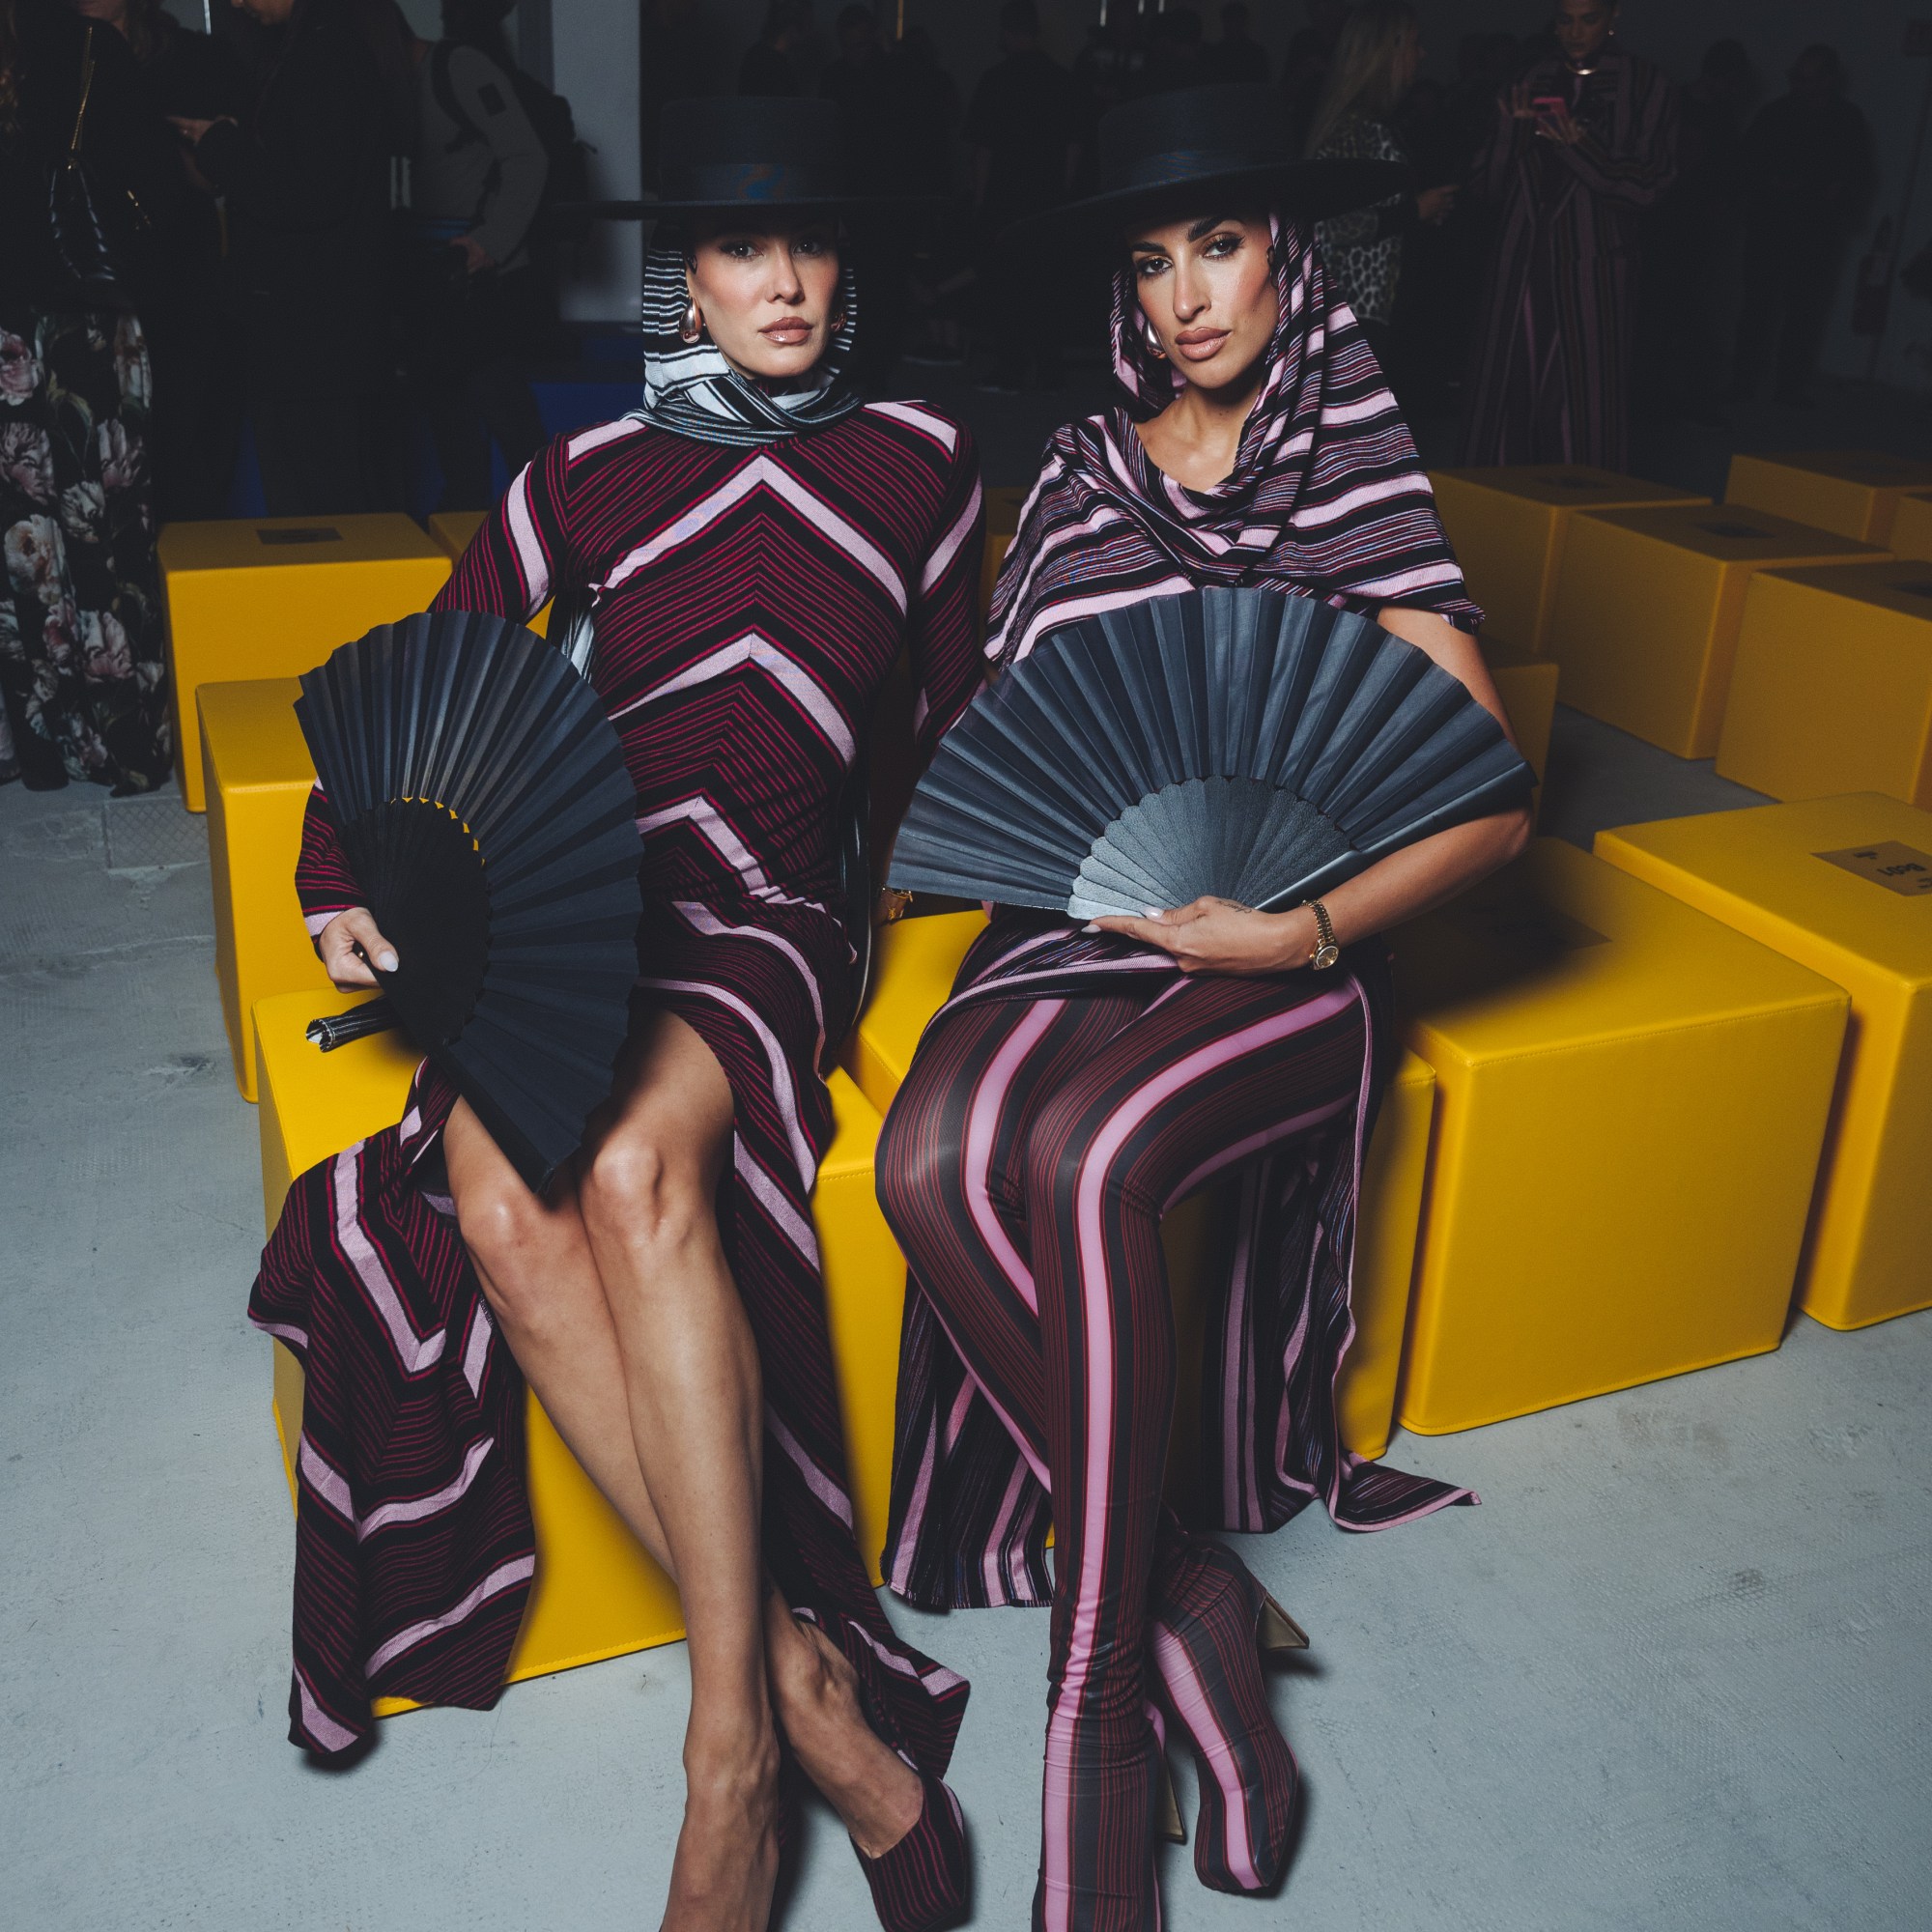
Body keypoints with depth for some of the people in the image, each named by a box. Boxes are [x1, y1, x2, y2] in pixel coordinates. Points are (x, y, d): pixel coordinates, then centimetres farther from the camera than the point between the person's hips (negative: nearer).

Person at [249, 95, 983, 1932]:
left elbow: (956, 712, 22)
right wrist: (342, 888, 1)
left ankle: (730, 1755, -31)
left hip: (768, 917, -1)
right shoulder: (590, 479, 10)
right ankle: (807, 1680, -25)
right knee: (499, 1203, -31)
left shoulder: (917, 461, 11)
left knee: (637, 1166, -35)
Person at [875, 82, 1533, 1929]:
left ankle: (1099, 1680, -19)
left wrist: (1298, 927, -17)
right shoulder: (1078, 473, 13)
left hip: (1275, 956, -3)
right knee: (934, 1156, -28)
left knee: (1079, 1155, -33)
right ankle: (1185, 1589, -14)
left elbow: (1490, 804, -3)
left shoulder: (1356, 490, 3)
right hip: (1081, 914, 4)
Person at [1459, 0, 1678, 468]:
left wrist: (1581, 148, -16)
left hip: (1593, 275, -3)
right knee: (1510, 399, -1)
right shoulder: (1531, 84, 13)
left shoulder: (1645, 89, 5)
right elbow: (1489, 187, 10)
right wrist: (1512, 131, -8)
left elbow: (1648, 183, -3)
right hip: (1522, 267, 3)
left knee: (1584, 406, -7)